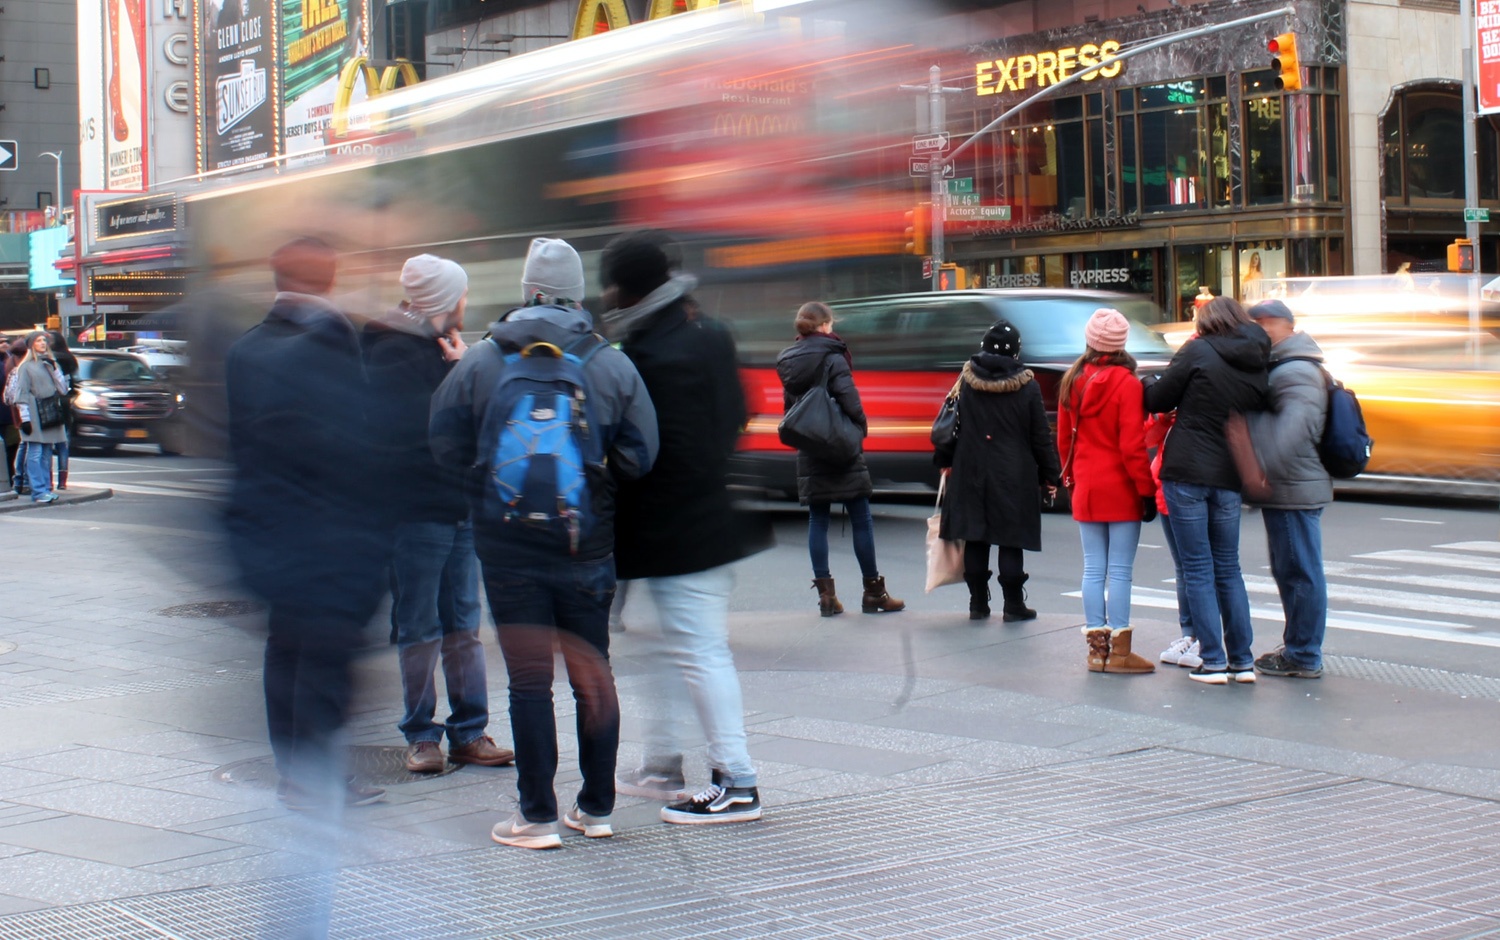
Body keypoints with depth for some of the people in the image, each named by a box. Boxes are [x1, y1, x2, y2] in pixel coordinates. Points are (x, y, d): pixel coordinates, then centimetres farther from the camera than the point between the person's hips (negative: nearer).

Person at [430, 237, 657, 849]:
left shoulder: (479, 362, -3)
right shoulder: (612, 364, -1)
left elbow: (445, 448, 0)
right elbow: (639, 458, -3)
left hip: (508, 544, -1)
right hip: (588, 546, 1)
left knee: (528, 679, 3)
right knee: (593, 673, 12)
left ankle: (538, 816, 6)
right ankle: (597, 808, 18)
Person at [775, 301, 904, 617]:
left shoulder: (788, 363, 9)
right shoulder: (831, 357, -12)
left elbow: (788, 405, 13)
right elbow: (849, 400, -19)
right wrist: (861, 427, -4)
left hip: (808, 453, 6)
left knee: (818, 520, 8)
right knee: (861, 519, 2)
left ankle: (826, 594, 6)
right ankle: (873, 592, 6)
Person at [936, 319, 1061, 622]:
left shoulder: (966, 381, -1)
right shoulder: (1027, 387, -6)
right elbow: (1041, 437, -2)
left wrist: (946, 461, 17)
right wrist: (1050, 475, 6)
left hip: (971, 472, 2)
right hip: (1014, 476, -2)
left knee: (974, 538, 8)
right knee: (1010, 540, 2)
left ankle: (978, 603, 12)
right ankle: (1013, 605, 3)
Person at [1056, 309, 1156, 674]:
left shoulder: (1073, 381, 5)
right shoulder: (1125, 383, -12)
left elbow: (1063, 438, 11)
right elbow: (1132, 444, -15)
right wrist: (1147, 490, -9)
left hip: (1086, 490, 5)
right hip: (1121, 490, -5)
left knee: (1093, 570, 9)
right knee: (1120, 572, -2)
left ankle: (1096, 647, 12)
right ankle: (1119, 652, -1)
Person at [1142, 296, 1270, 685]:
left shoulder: (1198, 352, -6)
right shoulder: (1259, 367, 7)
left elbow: (1158, 399, -2)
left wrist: (1145, 383, 18)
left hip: (1186, 473, -4)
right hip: (1228, 478, 4)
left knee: (1197, 569, 1)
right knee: (1228, 568, 15)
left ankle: (1213, 661, 0)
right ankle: (1242, 660, 14)